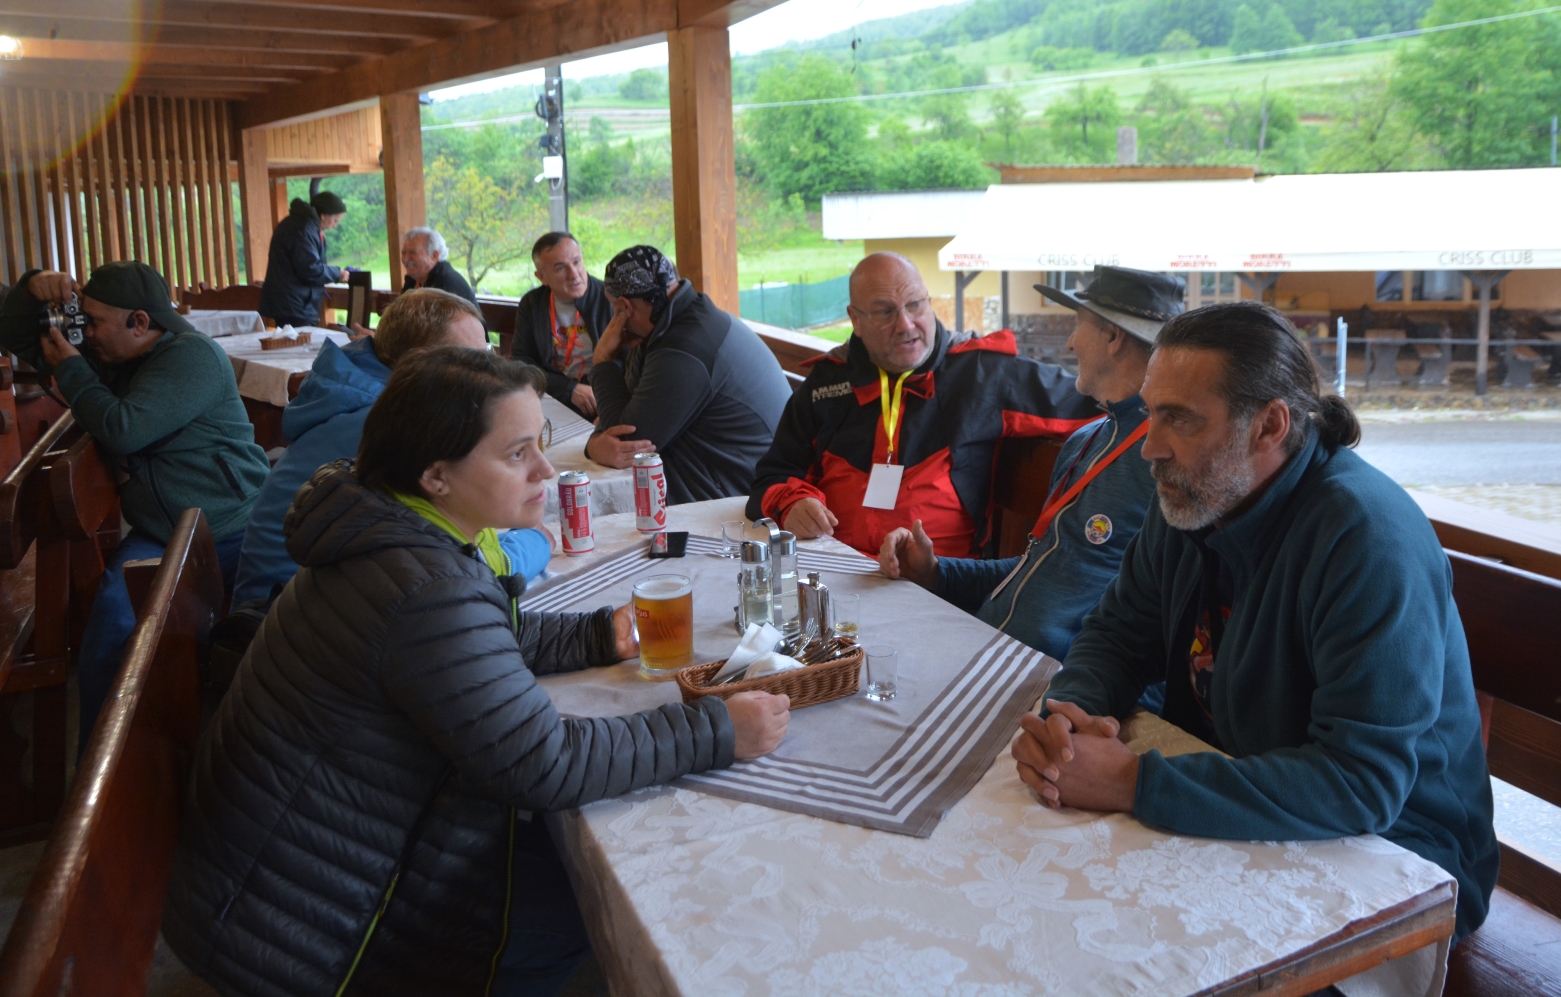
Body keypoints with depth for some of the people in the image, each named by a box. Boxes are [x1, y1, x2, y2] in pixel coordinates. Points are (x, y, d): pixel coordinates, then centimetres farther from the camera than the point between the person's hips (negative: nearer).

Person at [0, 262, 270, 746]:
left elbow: (123, 431, -19)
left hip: (235, 531, -5)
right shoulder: (108, 356, 17)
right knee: (109, 628, -24)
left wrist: (70, 370, -4)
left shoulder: (193, 356, -10)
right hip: (159, 535, 5)